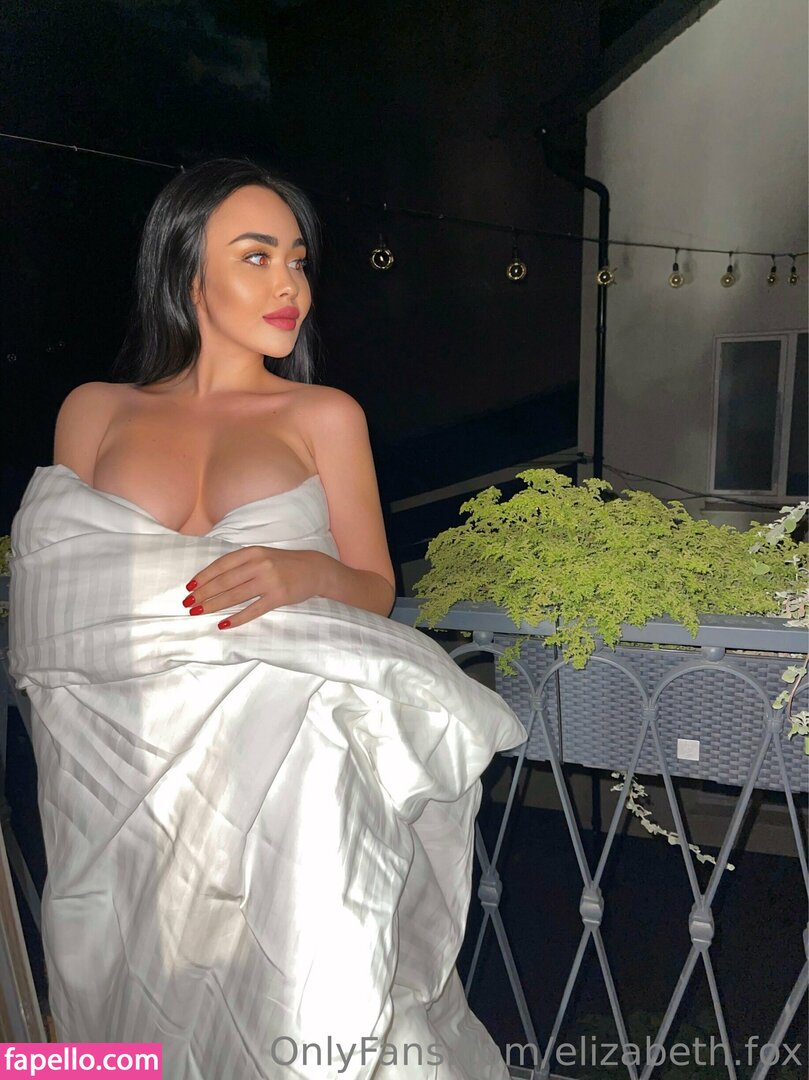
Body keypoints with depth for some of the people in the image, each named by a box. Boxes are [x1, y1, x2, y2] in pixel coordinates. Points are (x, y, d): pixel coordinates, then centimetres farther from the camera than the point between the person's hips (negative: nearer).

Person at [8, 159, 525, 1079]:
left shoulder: (325, 415, 9)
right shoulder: (92, 412, 12)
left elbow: (375, 589, 5)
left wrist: (302, 571, -18)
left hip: (284, 767, -1)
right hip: (125, 769, 2)